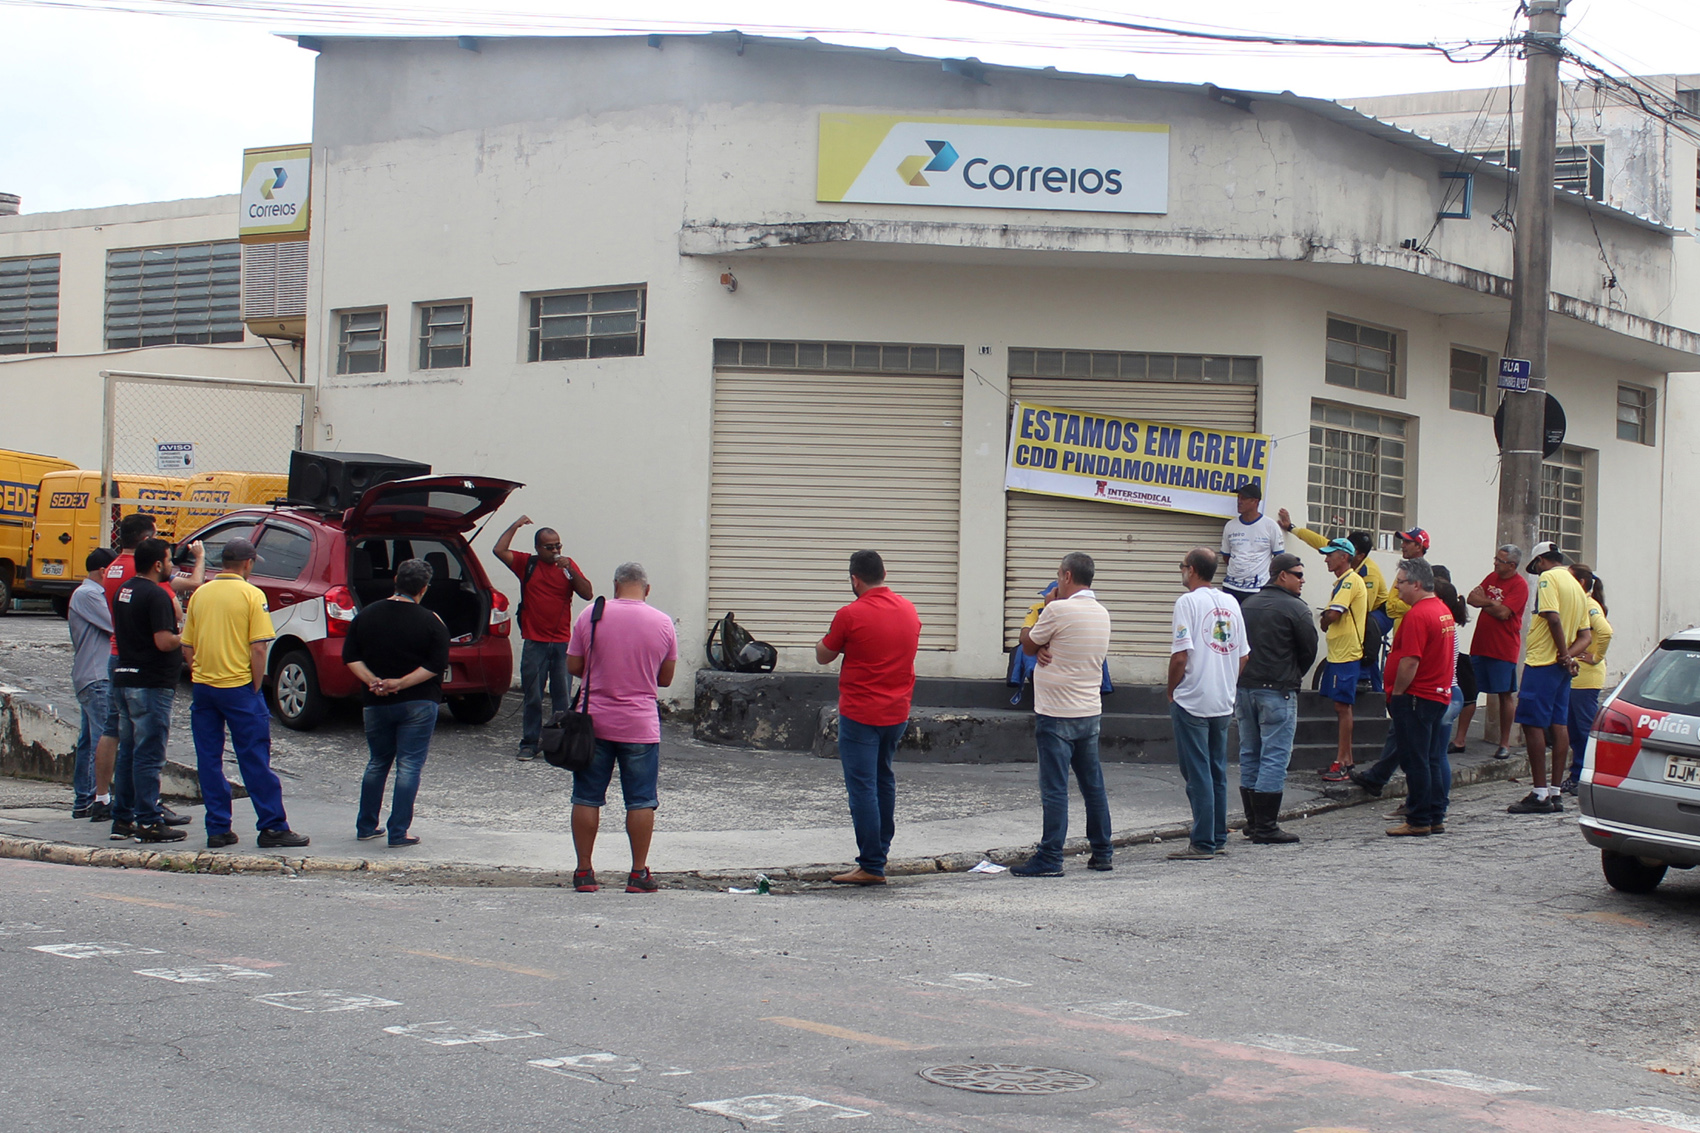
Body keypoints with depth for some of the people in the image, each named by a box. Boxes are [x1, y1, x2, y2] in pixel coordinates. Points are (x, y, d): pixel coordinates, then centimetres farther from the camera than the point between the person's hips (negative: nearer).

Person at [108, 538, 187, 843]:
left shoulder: (124, 591, 13)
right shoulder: (156, 595, -16)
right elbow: (164, 641, -23)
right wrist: (185, 638, -4)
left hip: (124, 678, 9)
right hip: (151, 683, -9)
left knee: (127, 754, 13)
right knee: (148, 755, -6)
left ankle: (122, 819, 17)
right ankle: (148, 822, -3)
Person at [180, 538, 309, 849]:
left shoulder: (200, 594, 8)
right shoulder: (251, 594, -7)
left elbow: (186, 647, 10)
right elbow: (258, 648, -13)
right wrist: (256, 686, -5)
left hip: (203, 685, 5)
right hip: (239, 686, -5)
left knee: (208, 760, 9)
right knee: (255, 760, 0)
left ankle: (217, 829, 10)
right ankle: (272, 828, 2)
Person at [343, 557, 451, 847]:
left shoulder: (366, 615, 3)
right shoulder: (431, 622, -8)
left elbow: (350, 657, 1)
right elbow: (435, 665, -13)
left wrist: (372, 681, -8)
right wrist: (401, 683, -14)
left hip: (375, 704, 4)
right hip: (417, 704, -4)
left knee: (377, 764, 17)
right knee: (409, 767, 0)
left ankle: (365, 826, 21)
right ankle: (398, 832, -3)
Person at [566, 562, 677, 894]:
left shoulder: (592, 615, -3)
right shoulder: (663, 623, 0)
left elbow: (573, 666, 2)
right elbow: (666, 678, 7)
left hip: (594, 721, 0)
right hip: (641, 726, 0)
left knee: (587, 798, 8)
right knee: (640, 802, 7)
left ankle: (584, 871, 10)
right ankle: (639, 873, 8)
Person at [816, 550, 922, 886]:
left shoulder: (850, 615, -14)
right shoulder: (909, 610, 5)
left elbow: (823, 656, -2)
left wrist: (823, 640, 16)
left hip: (860, 715, -7)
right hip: (898, 713, 7)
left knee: (863, 788, -4)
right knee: (884, 780, 20)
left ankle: (871, 867, -4)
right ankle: (880, 849, 27)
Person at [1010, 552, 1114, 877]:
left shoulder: (1058, 610, -16)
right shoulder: (1102, 613, 10)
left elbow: (1027, 645, -1)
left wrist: (1044, 621, 9)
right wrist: (1044, 650, -6)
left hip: (1057, 715, -8)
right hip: (1090, 712, 8)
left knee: (1054, 789, -5)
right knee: (1093, 785, 13)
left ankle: (1049, 858, -3)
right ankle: (1102, 853, 19)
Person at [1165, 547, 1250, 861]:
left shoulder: (1188, 602, -11)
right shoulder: (1231, 604, 9)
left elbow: (1180, 656, -16)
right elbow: (1242, 656, 12)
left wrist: (1171, 692, -4)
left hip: (1192, 702, -6)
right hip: (1224, 703, 7)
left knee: (1197, 774, -3)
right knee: (1218, 773, 13)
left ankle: (1203, 843, -1)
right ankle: (1218, 839, 18)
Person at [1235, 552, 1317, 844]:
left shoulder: (1246, 605, 12)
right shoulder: (1296, 609, -9)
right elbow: (1309, 651, -5)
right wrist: (1294, 676, 14)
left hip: (1244, 687, 7)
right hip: (1277, 691, -7)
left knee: (1249, 755, 13)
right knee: (1274, 757, -5)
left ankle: (1252, 821, 17)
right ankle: (1266, 827, -7)